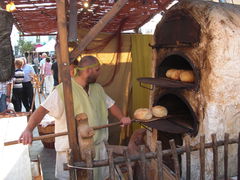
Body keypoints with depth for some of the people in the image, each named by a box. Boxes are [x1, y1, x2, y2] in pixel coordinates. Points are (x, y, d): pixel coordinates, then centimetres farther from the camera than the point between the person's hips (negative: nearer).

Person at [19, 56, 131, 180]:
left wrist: (122, 117, 1)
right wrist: (28, 129, -35)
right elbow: (42, 110, -21)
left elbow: (110, 105, 17)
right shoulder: (63, 89, -15)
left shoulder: (98, 88, 9)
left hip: (98, 146, 6)